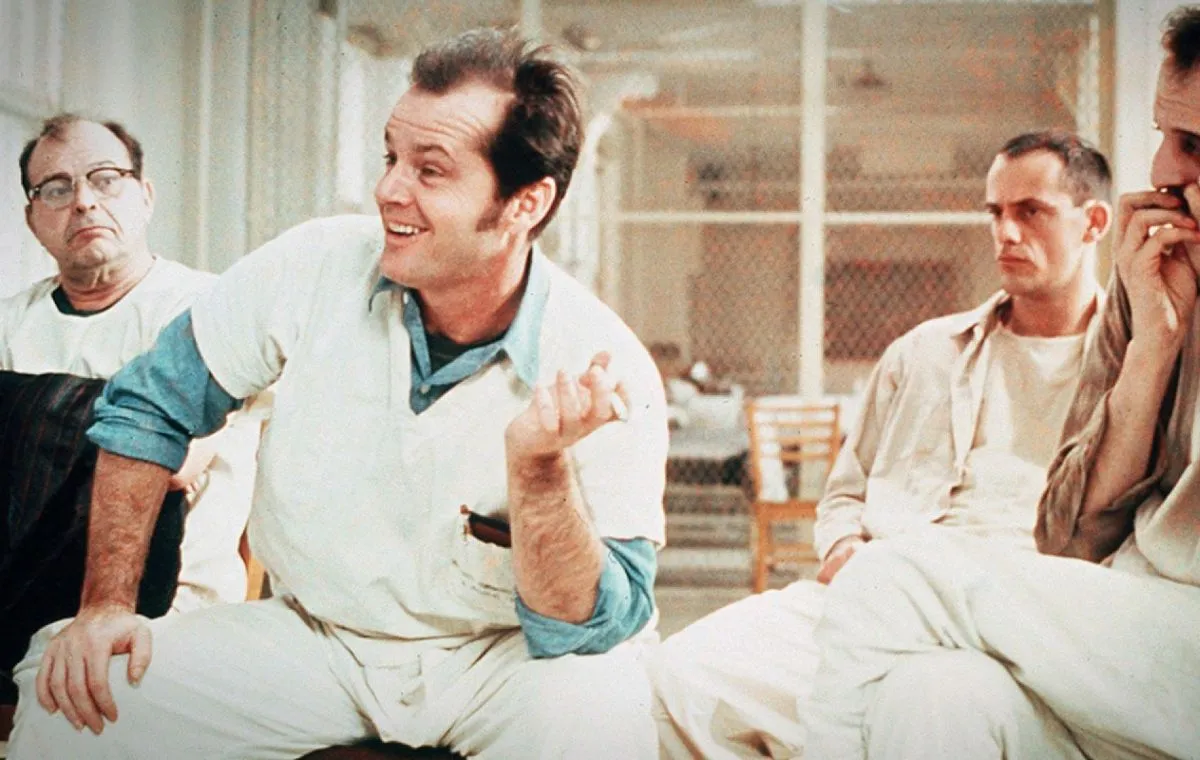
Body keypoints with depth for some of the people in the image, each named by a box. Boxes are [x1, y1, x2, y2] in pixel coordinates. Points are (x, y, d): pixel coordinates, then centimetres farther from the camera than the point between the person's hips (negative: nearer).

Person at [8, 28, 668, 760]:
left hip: (496, 658, -2)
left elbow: (593, 625, -21)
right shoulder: (314, 268, -13)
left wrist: (538, 464, -38)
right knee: (70, 700, -17)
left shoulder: (609, 372, -20)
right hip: (312, 637, 3)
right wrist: (107, 604, -3)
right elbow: (148, 406, 1)